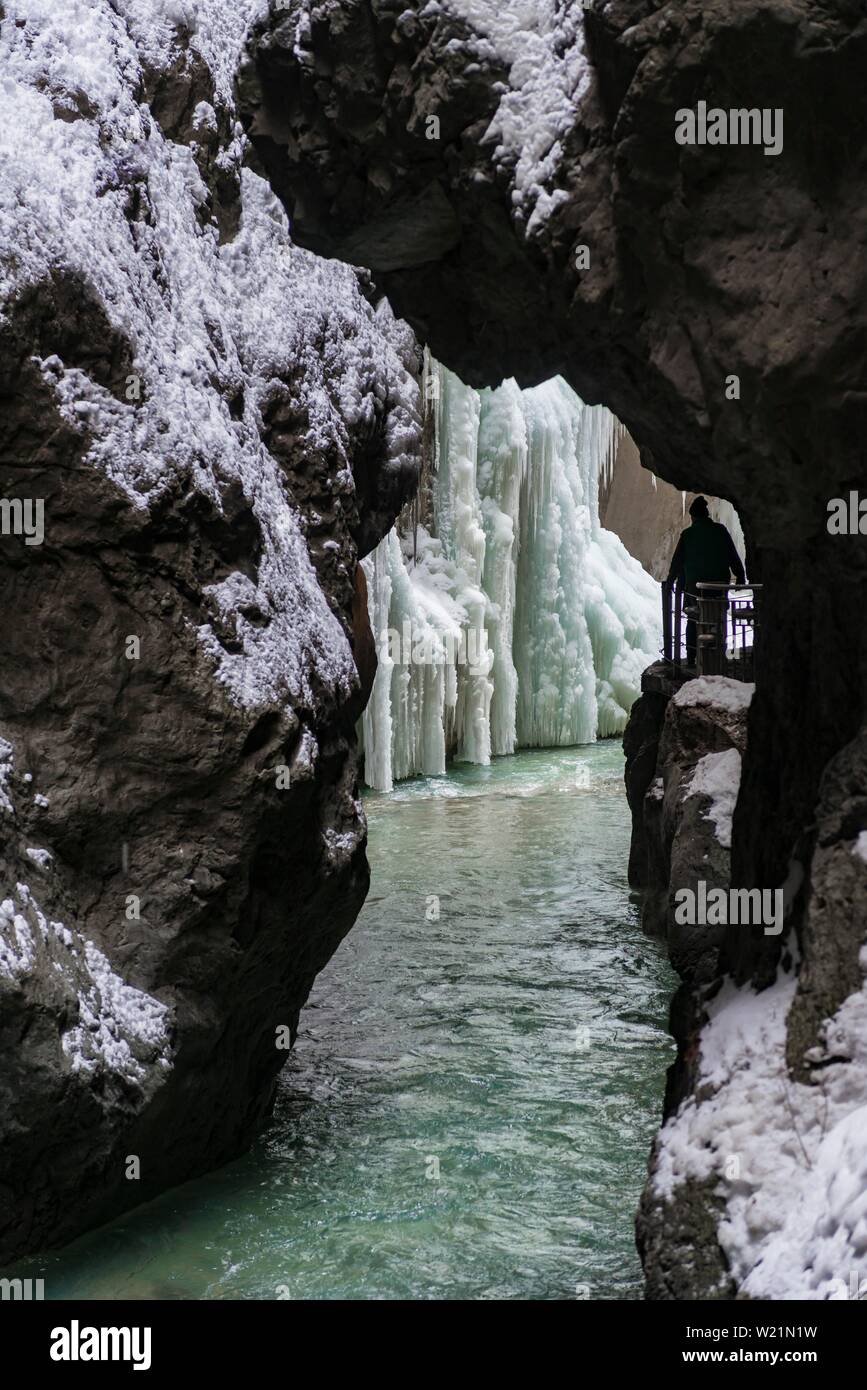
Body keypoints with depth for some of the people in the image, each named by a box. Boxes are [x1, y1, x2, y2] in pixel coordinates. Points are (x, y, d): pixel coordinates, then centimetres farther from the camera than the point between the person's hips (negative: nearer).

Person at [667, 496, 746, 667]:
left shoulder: (688, 534, -3)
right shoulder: (720, 530, 0)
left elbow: (677, 560, 2)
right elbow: (733, 555, 4)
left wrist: (671, 579, 15)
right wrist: (740, 576, 13)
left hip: (695, 584, -1)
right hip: (720, 583, 1)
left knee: (693, 621, 9)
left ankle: (691, 659, 6)